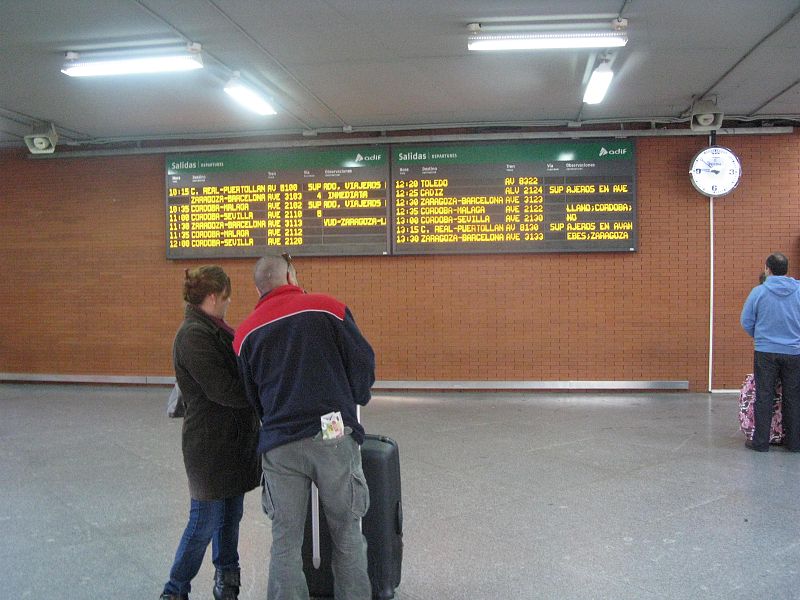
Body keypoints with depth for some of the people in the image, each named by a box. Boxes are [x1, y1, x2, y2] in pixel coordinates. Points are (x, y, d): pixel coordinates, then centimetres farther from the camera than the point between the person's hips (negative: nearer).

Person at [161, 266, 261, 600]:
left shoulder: (213, 329, 12)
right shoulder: (194, 335, -18)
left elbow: (238, 369, 14)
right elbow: (223, 390, -22)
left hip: (232, 439, 9)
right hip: (210, 443, -9)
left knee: (230, 516, 17)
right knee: (205, 521, 2)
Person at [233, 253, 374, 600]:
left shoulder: (246, 332, 9)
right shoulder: (328, 308, 0)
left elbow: (251, 397, 17)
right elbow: (363, 364, 2)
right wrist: (350, 403, 20)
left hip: (279, 445, 2)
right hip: (334, 439, -2)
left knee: (285, 544, 11)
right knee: (347, 537, 11)